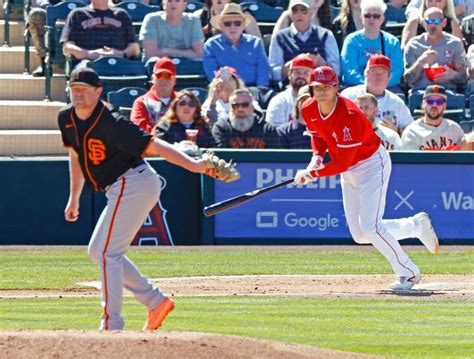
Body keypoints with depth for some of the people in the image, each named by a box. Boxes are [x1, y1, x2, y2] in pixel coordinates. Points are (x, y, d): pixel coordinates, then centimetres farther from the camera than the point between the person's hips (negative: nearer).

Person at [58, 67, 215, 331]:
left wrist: (193, 165, -35)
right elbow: (76, 155, 20)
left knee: (107, 252, -12)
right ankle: (155, 302, 16)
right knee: (98, 252, 14)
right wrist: (74, 198, 21)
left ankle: (111, 325, -11)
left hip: (134, 184, -10)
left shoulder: (111, 123, -22)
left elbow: (155, 146, -25)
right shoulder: (67, 118, 3)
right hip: (121, 190, 10)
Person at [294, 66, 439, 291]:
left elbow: (342, 164, -30)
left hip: (372, 164, -8)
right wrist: (317, 157, -6)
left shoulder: (349, 116, -31)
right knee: (360, 235, 6)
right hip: (349, 173, 8)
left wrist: (312, 174, -25)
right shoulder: (309, 110, -8)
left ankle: (408, 273, -1)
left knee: (370, 227, -18)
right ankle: (417, 225, 24)